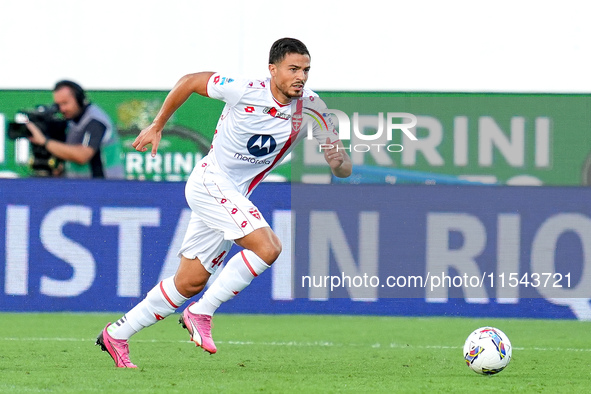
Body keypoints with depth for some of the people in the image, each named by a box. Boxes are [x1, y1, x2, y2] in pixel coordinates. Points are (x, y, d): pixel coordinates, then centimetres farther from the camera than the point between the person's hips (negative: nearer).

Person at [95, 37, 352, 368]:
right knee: (267, 247, -25)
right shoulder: (247, 92, -18)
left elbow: (344, 170, -4)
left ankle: (117, 335, 23)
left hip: (233, 198, 7)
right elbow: (190, 81, -3)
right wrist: (157, 126, 4)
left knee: (189, 284, 11)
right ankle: (201, 314, -14)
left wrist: (338, 159, -28)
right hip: (210, 182, -7)